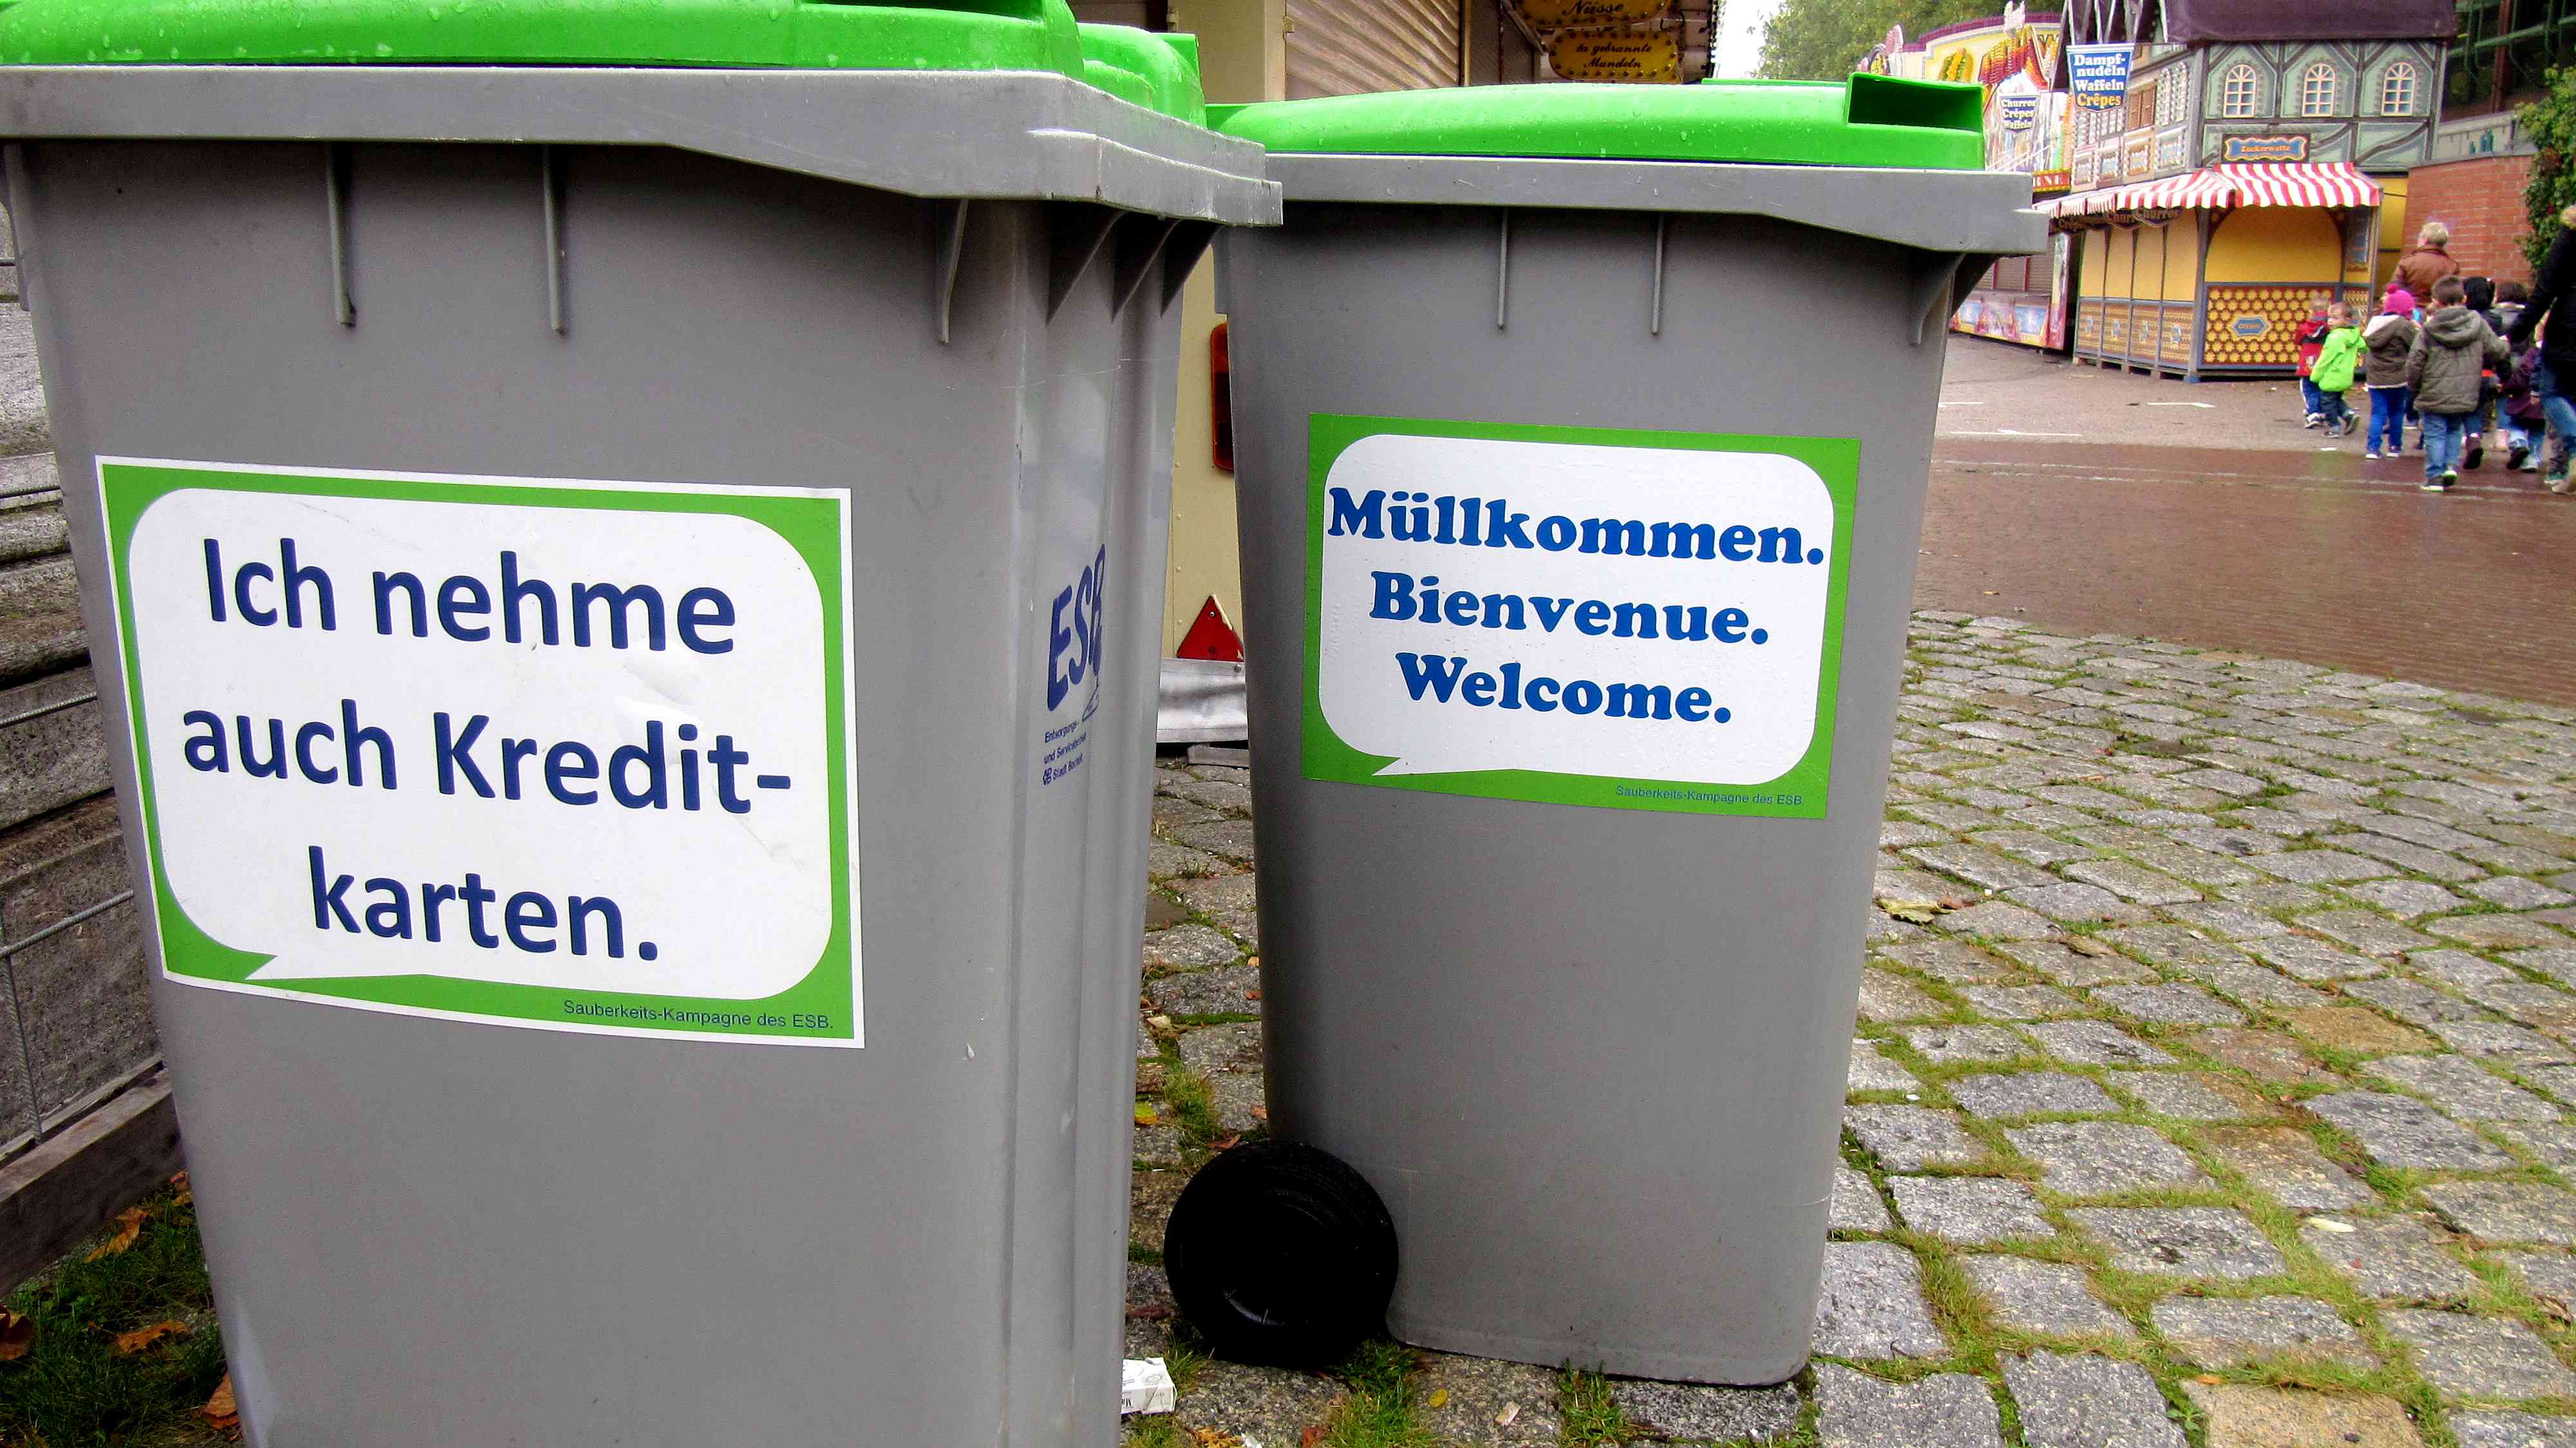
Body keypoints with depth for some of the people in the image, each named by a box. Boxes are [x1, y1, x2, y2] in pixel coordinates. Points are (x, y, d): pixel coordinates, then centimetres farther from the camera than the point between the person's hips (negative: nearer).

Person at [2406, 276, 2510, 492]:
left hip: (2434, 394, -3)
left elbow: (2415, 362, -10)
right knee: (2455, 430, 23)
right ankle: (2452, 465, 7)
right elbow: (2497, 351, 3)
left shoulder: (2429, 329, -8)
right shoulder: (2478, 323, -1)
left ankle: (2435, 476, 4)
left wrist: (2414, 385, 6)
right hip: (2466, 395, 3)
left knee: (2435, 434, 6)